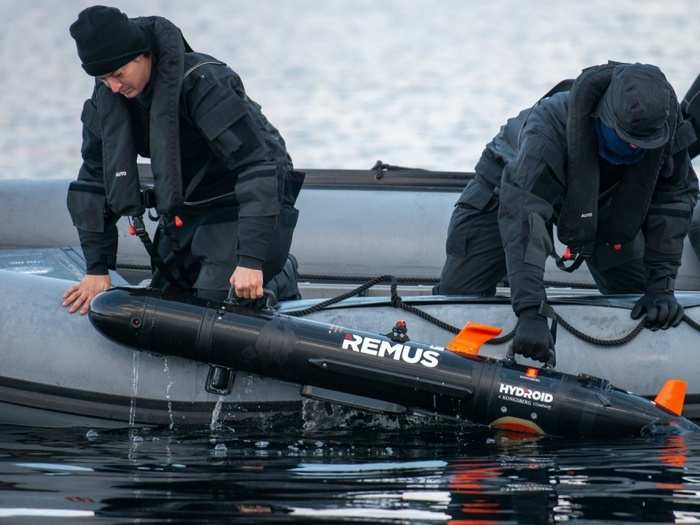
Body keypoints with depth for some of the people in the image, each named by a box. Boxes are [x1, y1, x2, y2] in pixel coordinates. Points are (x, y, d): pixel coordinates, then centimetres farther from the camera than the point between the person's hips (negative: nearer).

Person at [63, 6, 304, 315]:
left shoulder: (202, 83, -31)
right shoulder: (106, 98, -10)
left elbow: (257, 166, -34)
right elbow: (95, 179, 0)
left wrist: (251, 260, -39)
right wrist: (97, 268, -4)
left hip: (240, 204, -7)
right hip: (186, 206, 7)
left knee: (215, 302, -20)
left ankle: (282, 279, 12)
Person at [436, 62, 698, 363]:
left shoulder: (666, 127, -35)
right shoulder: (549, 127, -49)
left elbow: (674, 201, -21)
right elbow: (524, 216, -53)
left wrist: (661, 286, -28)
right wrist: (530, 313, -61)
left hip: (601, 202, 4)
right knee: (458, 291, -9)